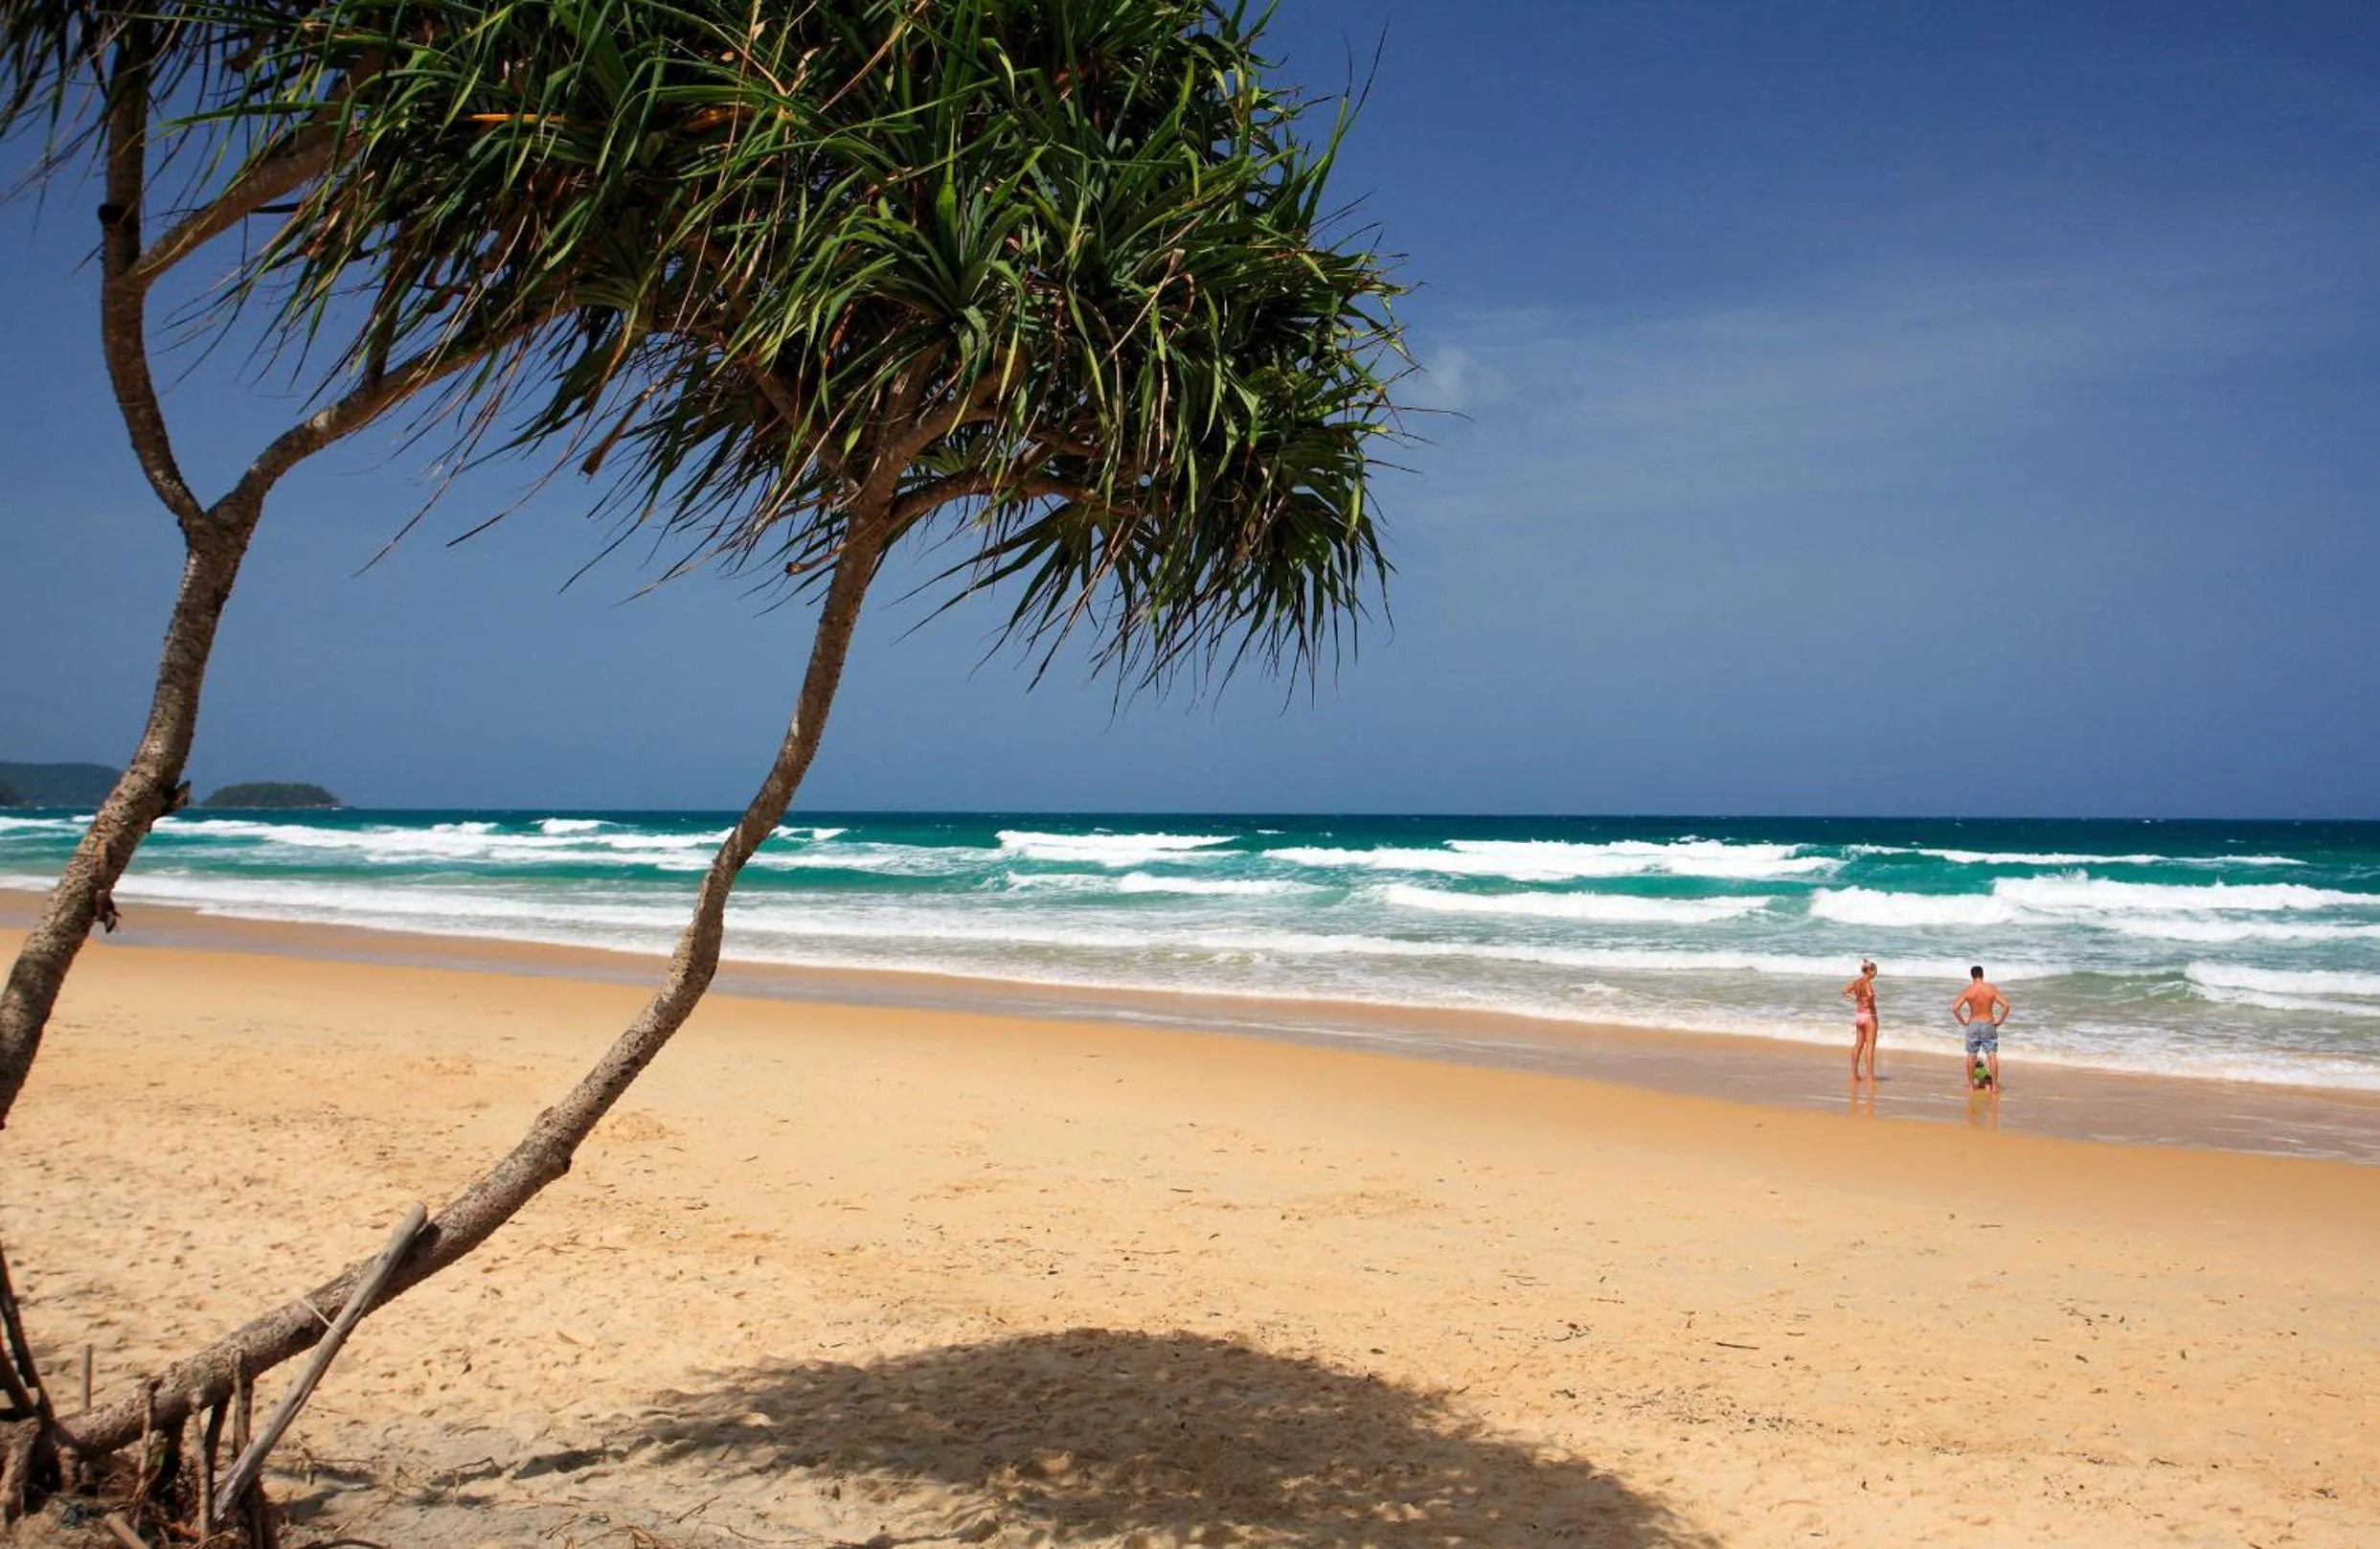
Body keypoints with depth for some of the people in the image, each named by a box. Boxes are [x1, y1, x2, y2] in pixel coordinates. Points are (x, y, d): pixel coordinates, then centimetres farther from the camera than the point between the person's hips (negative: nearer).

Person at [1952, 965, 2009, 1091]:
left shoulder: (1967, 990, -8)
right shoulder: (1992, 988, -7)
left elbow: (1955, 1008, -14)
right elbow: (2005, 1005, -13)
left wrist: (1963, 1022, 0)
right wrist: (1999, 1021, -2)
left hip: (1973, 1024, 0)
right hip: (1988, 1024, 0)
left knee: (1971, 1055, 12)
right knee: (1992, 1055, 3)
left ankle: (1971, 1084, 20)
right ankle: (1994, 1085, 3)